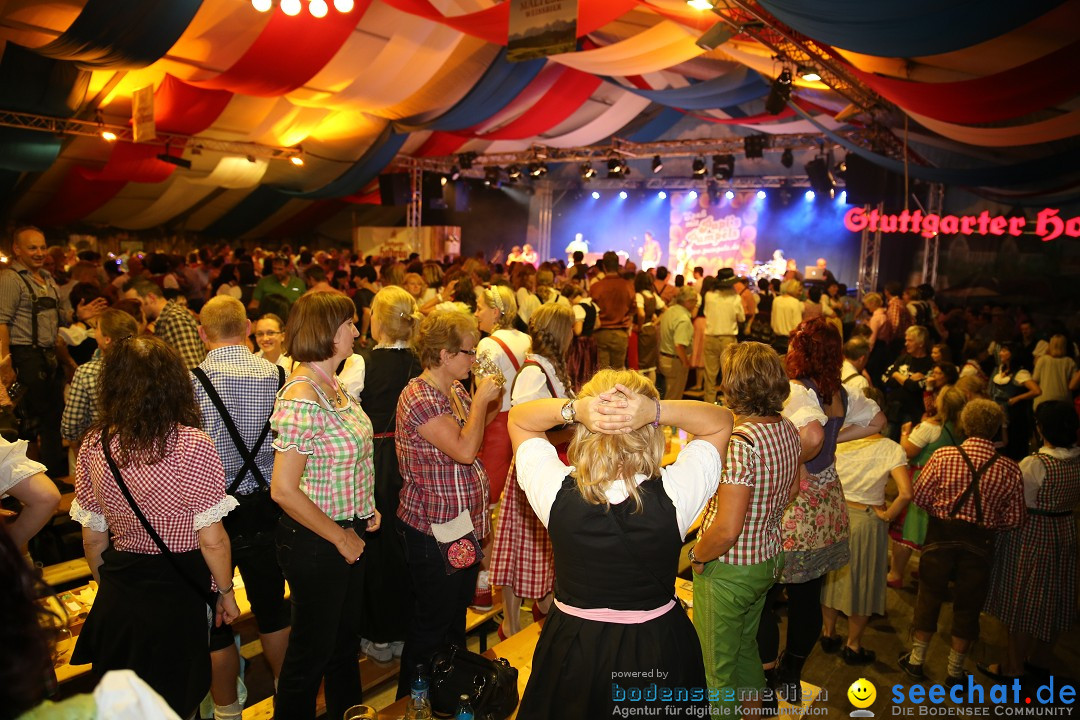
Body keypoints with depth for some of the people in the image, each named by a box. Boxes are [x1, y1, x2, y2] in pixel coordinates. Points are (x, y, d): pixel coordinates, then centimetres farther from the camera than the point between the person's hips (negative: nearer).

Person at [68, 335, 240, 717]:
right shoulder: (194, 446, -21)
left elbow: (92, 537, 3)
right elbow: (212, 540, -17)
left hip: (117, 599, 4)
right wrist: (226, 592, -1)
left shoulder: (93, 446, -7)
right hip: (178, 595, -4)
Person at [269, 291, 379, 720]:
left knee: (346, 640, 25)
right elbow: (284, 490, -25)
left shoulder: (333, 385, 3)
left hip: (347, 533, 9)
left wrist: (364, 509, 4)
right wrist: (340, 538, -15)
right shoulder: (301, 399, -24)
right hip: (315, 542, -9)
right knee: (312, 650, 11)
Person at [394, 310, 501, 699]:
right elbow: (465, 450, -29)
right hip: (434, 531, -9)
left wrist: (492, 401, 4)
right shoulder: (419, 398, -22)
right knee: (432, 623, 7)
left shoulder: (456, 390, 6)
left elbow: (476, 431, 19)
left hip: (463, 525, 9)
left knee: (457, 613, 23)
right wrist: (480, 400, -19)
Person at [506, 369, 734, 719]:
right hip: (658, 647, 0)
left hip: (574, 648, 0)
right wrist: (657, 410, -28)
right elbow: (721, 421, -10)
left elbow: (518, 418, -7)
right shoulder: (674, 493, -25)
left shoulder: (556, 491, -24)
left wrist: (571, 409, -27)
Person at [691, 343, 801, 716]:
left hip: (727, 571, -8)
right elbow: (792, 491, 13)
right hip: (768, 559, 8)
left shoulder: (738, 443, -30)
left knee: (718, 668, 12)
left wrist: (696, 555, -14)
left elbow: (726, 530, -30)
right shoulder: (788, 429, -4)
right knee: (746, 649, 29)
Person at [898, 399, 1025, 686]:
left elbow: (920, 495, -9)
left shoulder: (943, 456, -12)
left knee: (929, 597, 15)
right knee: (967, 606, 15)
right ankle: (955, 671, 27)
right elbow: (1014, 518, -5)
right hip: (980, 542, 0)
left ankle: (916, 659, 28)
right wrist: (988, 523, 13)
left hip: (941, 535, 0)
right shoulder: (1010, 469, -9)